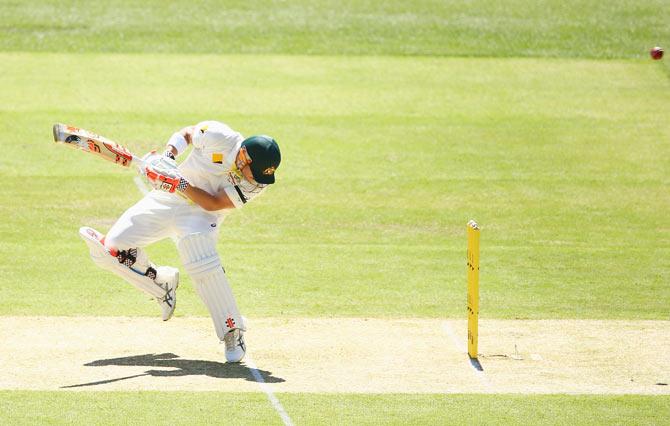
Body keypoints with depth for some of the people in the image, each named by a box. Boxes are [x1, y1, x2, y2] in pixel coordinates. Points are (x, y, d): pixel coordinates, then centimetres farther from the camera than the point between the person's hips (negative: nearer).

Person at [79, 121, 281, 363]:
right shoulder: (217, 137, -22)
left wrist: (182, 185, -35)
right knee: (109, 251, -6)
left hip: (201, 214, -2)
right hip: (164, 201, 2)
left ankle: (233, 332, -18)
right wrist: (168, 155, -16)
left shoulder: (259, 181, -20)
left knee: (203, 264, -31)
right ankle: (162, 285, 20)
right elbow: (186, 133, 1)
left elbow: (214, 204, -21)